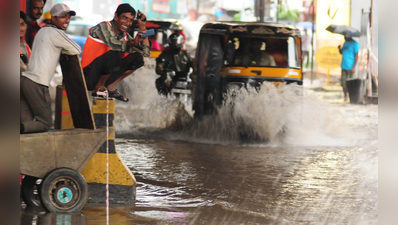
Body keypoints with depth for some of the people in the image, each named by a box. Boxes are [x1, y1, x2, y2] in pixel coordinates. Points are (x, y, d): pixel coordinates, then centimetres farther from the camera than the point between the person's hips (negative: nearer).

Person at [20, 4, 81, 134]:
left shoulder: (42, 31, 21)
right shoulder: (57, 33, -6)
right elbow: (77, 50, 1)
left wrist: (58, 49, 19)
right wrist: (63, 50, 18)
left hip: (25, 79, 8)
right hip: (37, 84, -8)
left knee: (26, 122, 7)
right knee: (45, 123, -1)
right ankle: (21, 128, -25)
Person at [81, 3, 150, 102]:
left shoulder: (124, 36, 8)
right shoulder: (104, 27, -12)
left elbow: (146, 53, 2)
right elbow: (113, 45, -31)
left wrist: (143, 28, 0)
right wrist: (133, 43, -18)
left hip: (104, 71, 8)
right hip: (90, 75, -8)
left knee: (137, 59, 3)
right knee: (116, 54, -30)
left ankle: (109, 87, 2)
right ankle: (98, 87, -10)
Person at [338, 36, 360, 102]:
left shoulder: (355, 44, -7)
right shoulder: (345, 43, 16)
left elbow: (356, 56, -10)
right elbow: (341, 52, 26)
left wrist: (354, 67, -16)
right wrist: (339, 48, 2)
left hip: (350, 67, -7)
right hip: (344, 66, 7)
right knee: (344, 83, 5)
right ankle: (345, 97, 12)